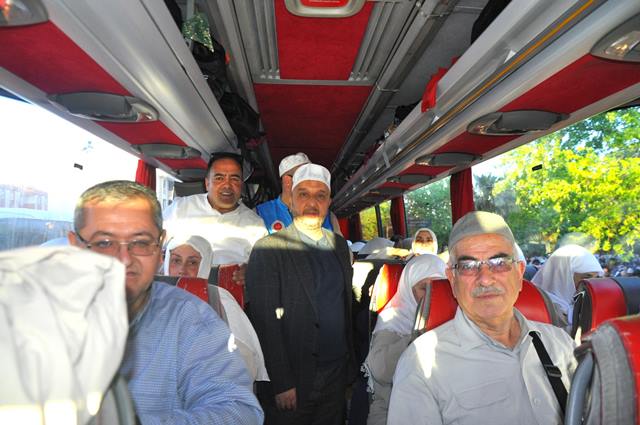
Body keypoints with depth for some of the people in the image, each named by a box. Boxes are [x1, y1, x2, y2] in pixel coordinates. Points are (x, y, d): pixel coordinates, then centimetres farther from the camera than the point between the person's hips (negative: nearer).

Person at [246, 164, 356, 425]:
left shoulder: (340, 245, 6)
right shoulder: (269, 249, -13)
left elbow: (346, 308, 11)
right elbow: (266, 322, -15)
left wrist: (350, 364, 11)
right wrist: (282, 384, -15)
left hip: (337, 375, 5)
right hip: (293, 381, -5)